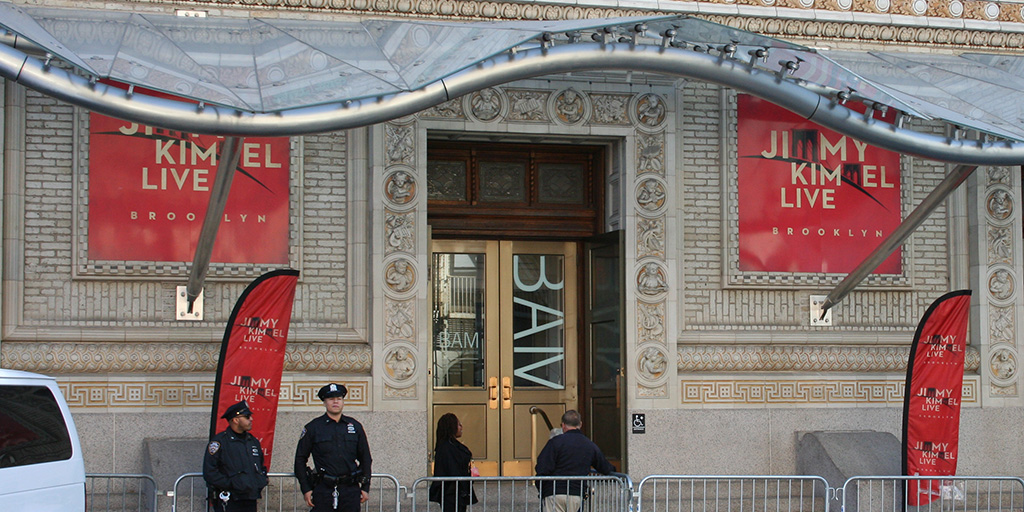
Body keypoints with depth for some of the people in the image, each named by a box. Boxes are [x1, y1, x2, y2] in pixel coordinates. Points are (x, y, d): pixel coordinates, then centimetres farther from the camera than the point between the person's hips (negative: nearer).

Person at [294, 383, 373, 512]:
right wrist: (306, 489, -1)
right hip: (323, 490, -2)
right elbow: (300, 459, 6)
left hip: (351, 490, 2)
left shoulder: (355, 427, 11)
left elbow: (365, 458, 16)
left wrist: (365, 488, 10)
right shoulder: (312, 428, 4)